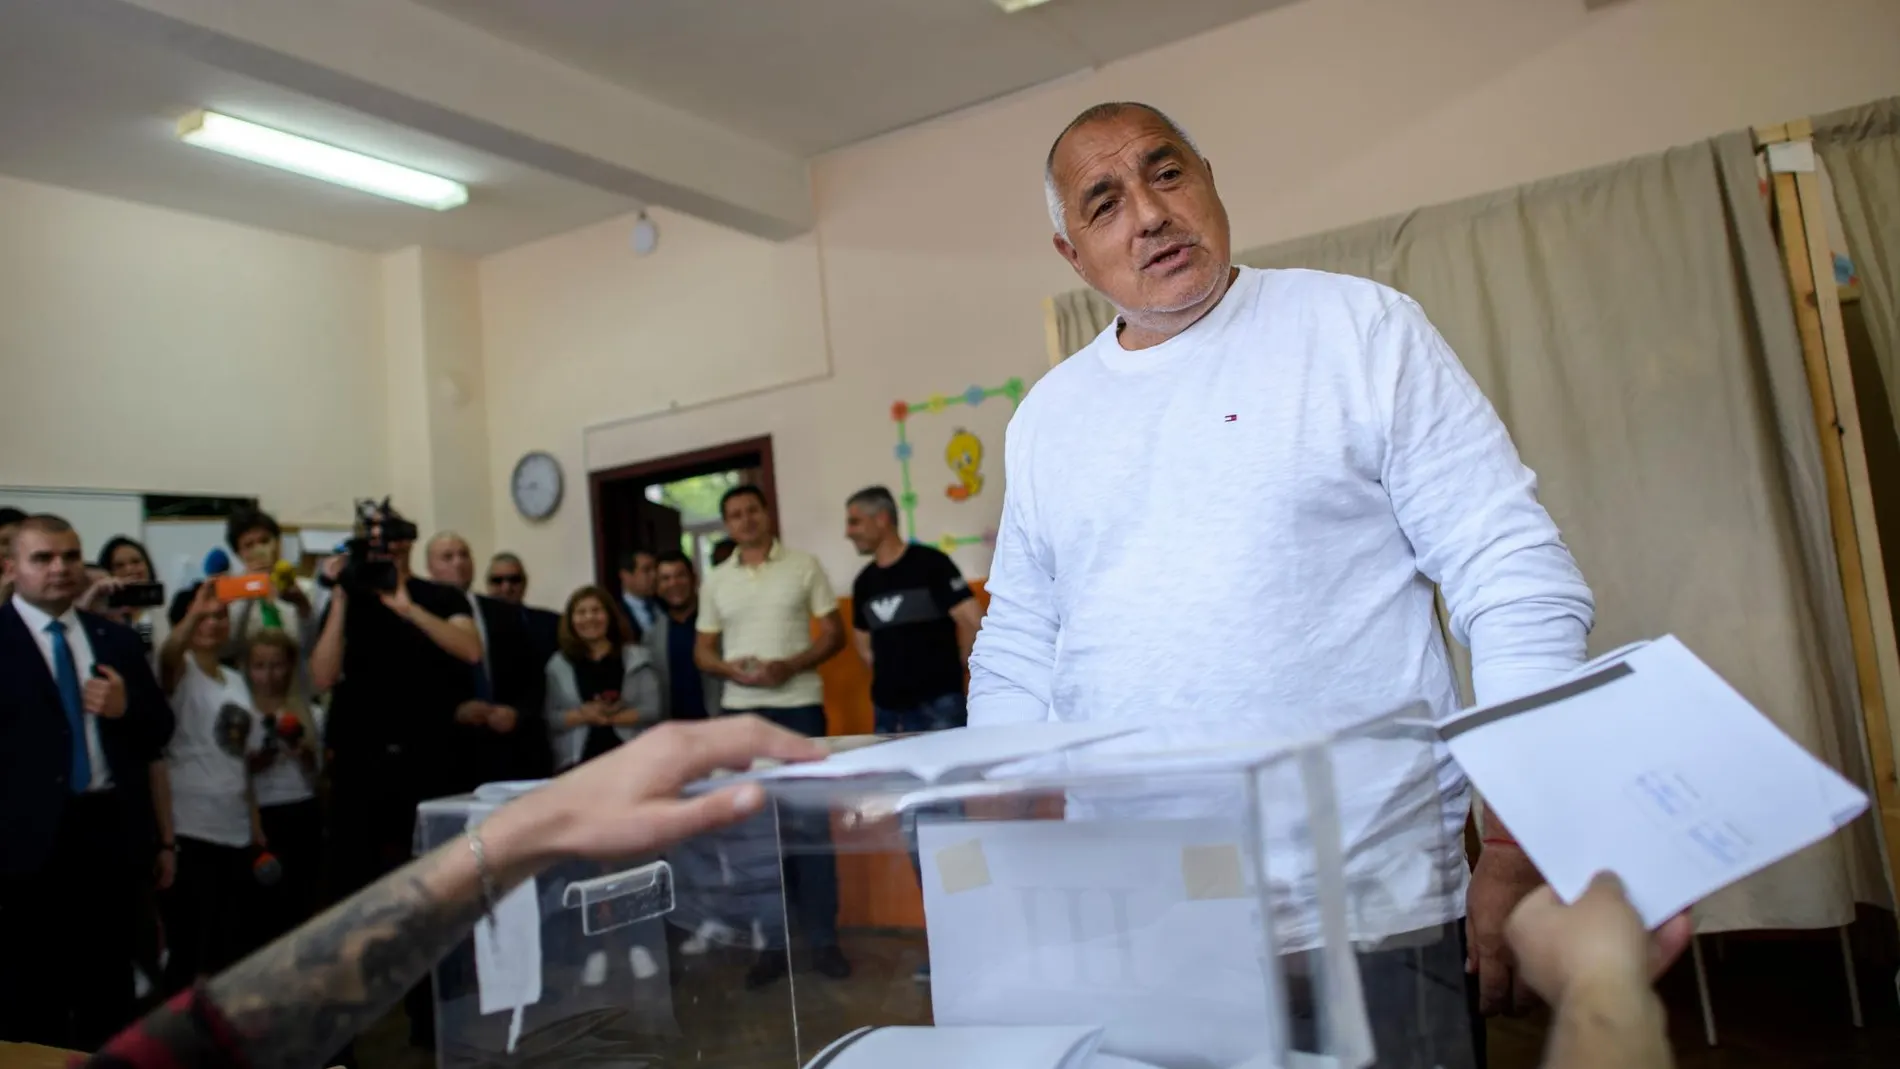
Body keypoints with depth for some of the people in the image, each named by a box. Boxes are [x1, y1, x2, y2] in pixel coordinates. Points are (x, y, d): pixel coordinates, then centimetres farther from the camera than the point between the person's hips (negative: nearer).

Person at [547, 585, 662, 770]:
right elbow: (551, 719, 2)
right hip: (577, 761, 0)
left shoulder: (637, 658, 7)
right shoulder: (558, 665, 10)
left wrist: (612, 717, -9)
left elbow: (652, 710, 0)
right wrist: (583, 715, -14)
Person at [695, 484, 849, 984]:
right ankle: (773, 940, 17)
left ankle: (823, 939, 9)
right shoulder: (716, 581, 9)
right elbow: (702, 651, 10)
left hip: (799, 706, -3)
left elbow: (833, 633, -1)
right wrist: (732, 669, -11)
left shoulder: (804, 566, 1)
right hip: (741, 711, 3)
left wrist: (790, 666, -16)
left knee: (811, 823, -1)